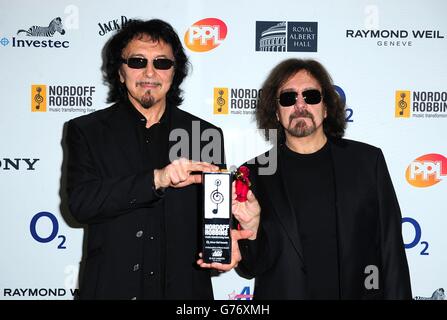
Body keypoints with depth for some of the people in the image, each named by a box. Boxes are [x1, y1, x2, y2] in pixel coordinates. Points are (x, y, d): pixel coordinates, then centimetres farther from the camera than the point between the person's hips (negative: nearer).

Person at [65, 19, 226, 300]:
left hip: (185, 287, 1)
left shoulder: (206, 135, 2)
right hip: (112, 286, -1)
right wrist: (156, 179, -25)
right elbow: (81, 203, -15)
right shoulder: (87, 131, -2)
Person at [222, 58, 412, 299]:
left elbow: (392, 250, -3)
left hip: (359, 292, 1)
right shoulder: (254, 173, -7)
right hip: (282, 293, -1)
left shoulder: (368, 160, -4)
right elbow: (251, 268, -6)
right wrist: (252, 228, -24)